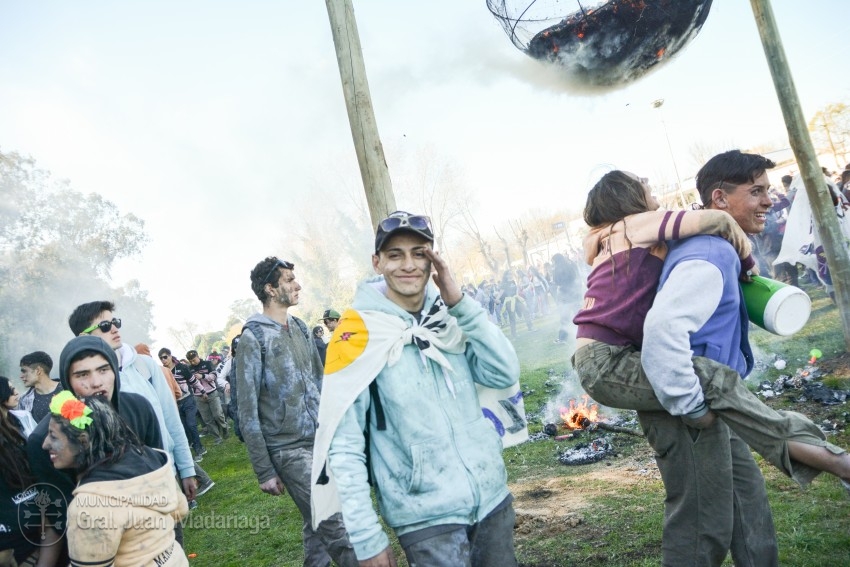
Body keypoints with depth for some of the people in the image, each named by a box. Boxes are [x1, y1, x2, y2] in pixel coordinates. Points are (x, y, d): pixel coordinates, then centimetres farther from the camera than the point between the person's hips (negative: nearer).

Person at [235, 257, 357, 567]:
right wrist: (264, 471, -10)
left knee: (318, 524, 13)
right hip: (289, 449, -6)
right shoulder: (253, 337, -8)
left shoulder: (300, 328, 10)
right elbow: (247, 410, -9)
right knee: (336, 527, -7)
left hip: (323, 440, 6)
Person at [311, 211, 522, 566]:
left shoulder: (452, 320, 4)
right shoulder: (358, 336, -12)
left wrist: (461, 303, -12)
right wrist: (366, 537, -14)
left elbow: (506, 374, -6)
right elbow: (343, 446, -12)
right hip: (427, 520, -5)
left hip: (493, 500, 5)